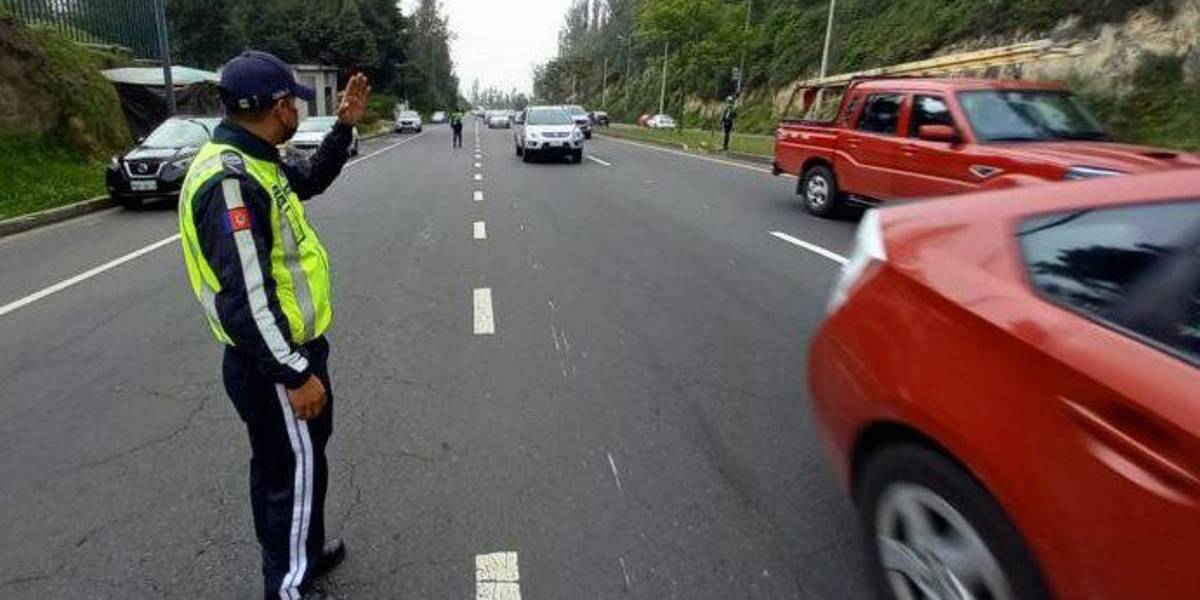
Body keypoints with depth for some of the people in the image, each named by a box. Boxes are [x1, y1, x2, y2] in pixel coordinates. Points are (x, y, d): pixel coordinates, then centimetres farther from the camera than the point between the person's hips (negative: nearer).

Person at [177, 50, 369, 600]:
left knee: (283, 465, 24)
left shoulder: (253, 161, 5)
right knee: (295, 472, 6)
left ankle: (304, 552, 45)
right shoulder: (230, 181, -26)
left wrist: (345, 126, 14)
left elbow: (312, 178, 26)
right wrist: (296, 375, -25)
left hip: (282, 350, 10)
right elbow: (245, 298, -29)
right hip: (272, 362, -10)